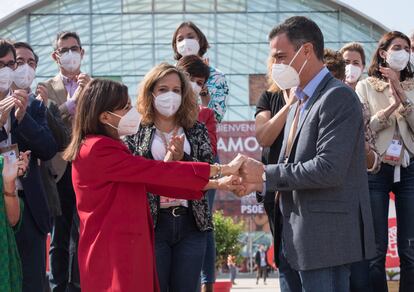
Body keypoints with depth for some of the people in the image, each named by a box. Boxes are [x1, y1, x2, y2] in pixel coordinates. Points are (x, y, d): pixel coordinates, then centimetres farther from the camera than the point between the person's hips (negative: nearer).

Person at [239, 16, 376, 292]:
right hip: (294, 239, 9)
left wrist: (266, 175, -14)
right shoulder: (300, 103, 18)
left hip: (325, 239, -9)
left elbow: (329, 169, -22)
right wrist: (257, 181, -1)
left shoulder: (337, 97, -12)